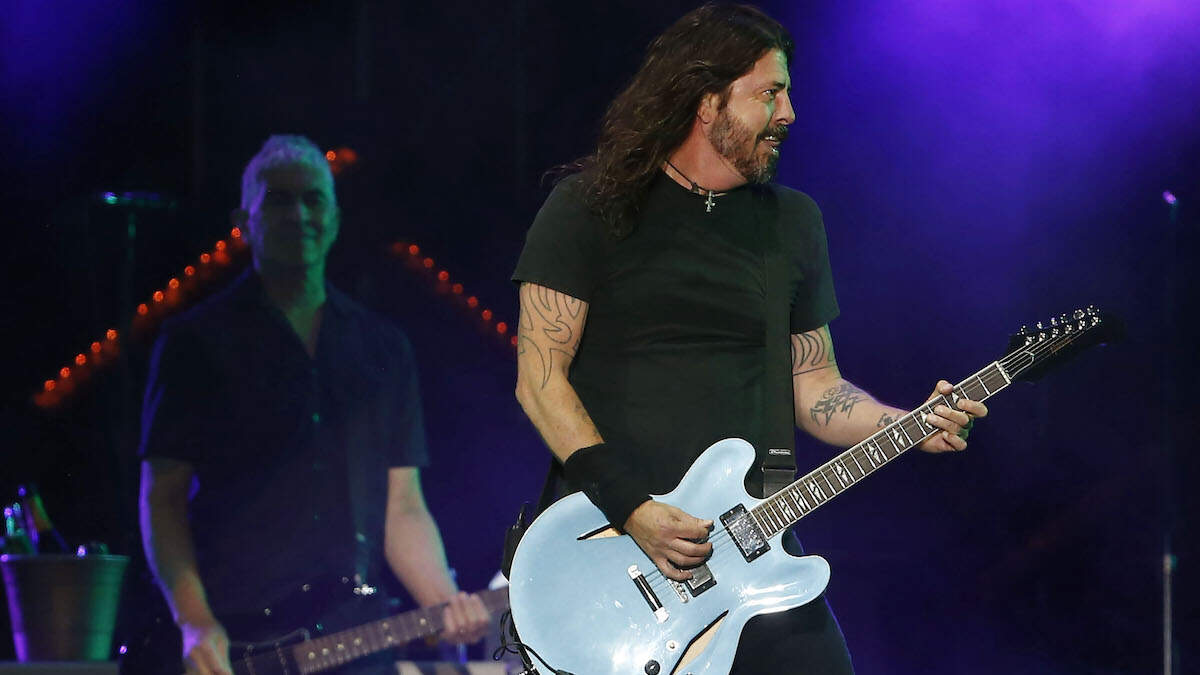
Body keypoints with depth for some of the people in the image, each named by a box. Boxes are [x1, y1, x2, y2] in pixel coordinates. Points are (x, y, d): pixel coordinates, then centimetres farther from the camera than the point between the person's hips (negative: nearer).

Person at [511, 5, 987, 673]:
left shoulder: (793, 222, 14)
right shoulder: (592, 209, -1)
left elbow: (813, 387, 17)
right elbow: (540, 375, -6)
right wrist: (630, 507, -15)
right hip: (607, 536, -4)